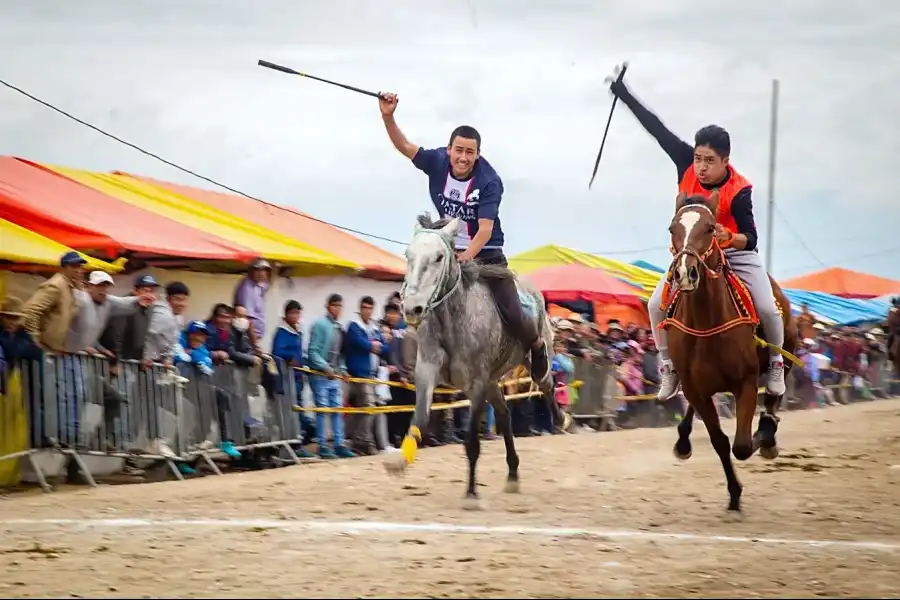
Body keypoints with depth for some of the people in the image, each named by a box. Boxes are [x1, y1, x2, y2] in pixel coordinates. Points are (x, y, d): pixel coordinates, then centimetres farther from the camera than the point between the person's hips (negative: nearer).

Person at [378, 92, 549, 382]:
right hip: (447, 249, 4)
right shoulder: (437, 162, -10)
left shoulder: (489, 182, -22)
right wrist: (388, 117, -32)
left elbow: (485, 230, -25)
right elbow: (404, 146, -15)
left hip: (485, 252, -4)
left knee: (511, 312, -11)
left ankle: (536, 346, 20)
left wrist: (464, 258, -36)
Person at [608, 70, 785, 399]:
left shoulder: (739, 191, -30)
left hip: (736, 251, -3)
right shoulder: (686, 163, -20)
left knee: (767, 308, -16)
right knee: (657, 304, -12)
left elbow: (751, 240, -32)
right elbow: (657, 129, -15)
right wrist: (625, 95, -13)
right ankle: (669, 366, 2)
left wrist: (729, 238, -55)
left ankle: (776, 363, 11)